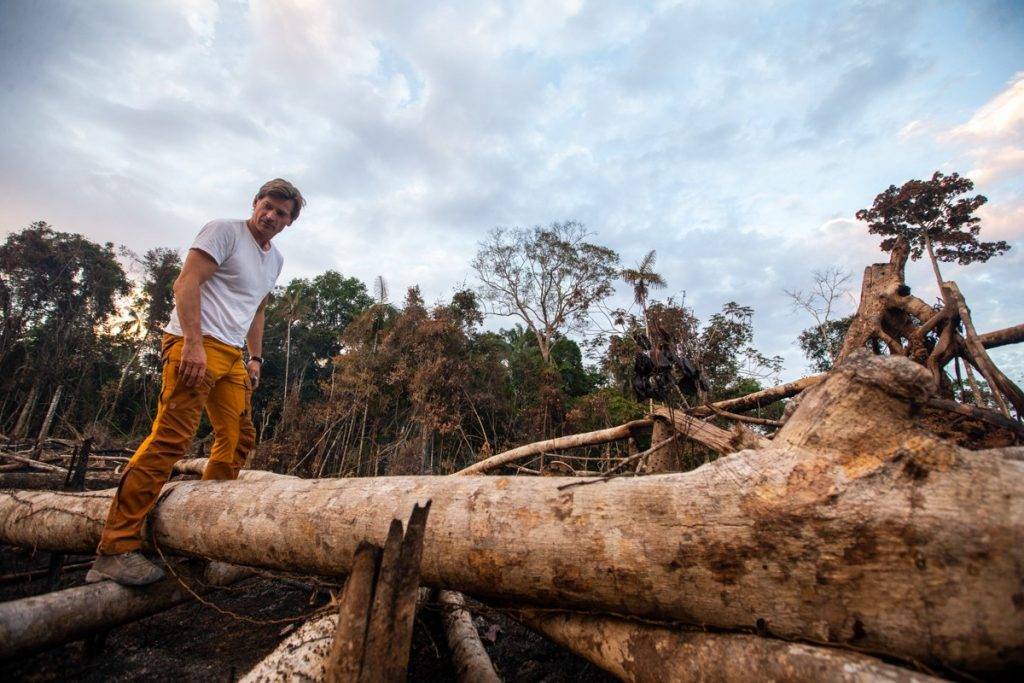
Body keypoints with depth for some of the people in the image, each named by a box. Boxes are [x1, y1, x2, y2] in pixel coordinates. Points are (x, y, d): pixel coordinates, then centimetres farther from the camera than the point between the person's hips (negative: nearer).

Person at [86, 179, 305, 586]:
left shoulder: (275, 259, 19)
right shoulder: (224, 231, -4)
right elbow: (186, 283, -13)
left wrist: (256, 357, 18)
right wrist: (194, 342, -22)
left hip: (232, 355, 9)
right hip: (197, 344, -8)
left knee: (239, 439, 9)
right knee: (171, 438, -14)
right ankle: (116, 549, -7)